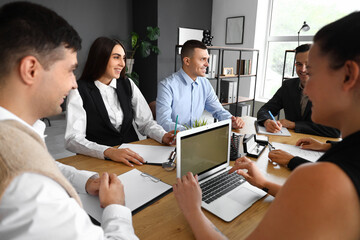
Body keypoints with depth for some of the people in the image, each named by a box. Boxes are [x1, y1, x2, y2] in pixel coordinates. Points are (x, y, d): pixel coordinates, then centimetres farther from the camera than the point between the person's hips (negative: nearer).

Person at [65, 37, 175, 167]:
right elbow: (73, 139, -15)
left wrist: (163, 136, -13)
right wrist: (109, 152, -31)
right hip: (97, 161, -3)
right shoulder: (79, 91, -5)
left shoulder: (128, 85, 9)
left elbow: (146, 122, 8)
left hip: (132, 155, 4)